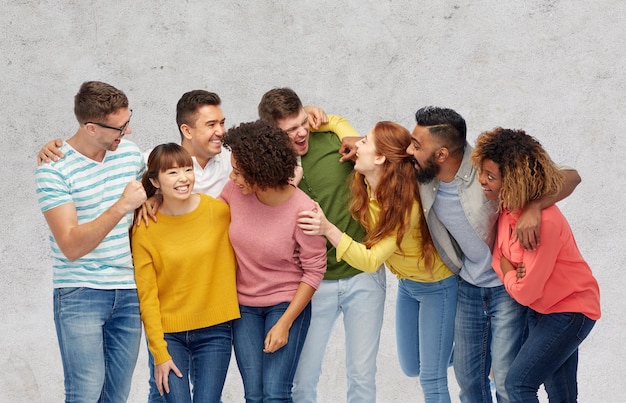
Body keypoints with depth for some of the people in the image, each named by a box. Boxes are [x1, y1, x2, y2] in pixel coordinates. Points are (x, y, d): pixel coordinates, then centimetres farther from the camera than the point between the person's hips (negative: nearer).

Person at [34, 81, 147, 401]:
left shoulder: (130, 152, 6)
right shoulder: (54, 170, -12)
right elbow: (71, 246, -19)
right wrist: (121, 207, -25)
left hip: (128, 293, 5)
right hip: (80, 294, -5)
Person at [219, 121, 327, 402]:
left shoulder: (302, 209, -21)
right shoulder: (235, 190, -10)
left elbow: (314, 270, -13)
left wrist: (284, 324, -14)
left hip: (287, 304, -4)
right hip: (244, 306, 4)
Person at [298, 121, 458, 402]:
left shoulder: (406, 206, -34)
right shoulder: (366, 182, -15)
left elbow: (370, 260, -39)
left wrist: (327, 229, -48)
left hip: (436, 286, -8)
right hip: (407, 283, 8)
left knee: (431, 378, -5)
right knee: (411, 367, 19)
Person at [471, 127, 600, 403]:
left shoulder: (544, 223, -32)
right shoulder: (507, 206, -8)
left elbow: (525, 292, -26)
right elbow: (499, 256, 0)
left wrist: (508, 273, -7)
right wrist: (510, 273, -21)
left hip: (570, 311, -8)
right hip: (540, 308, 8)